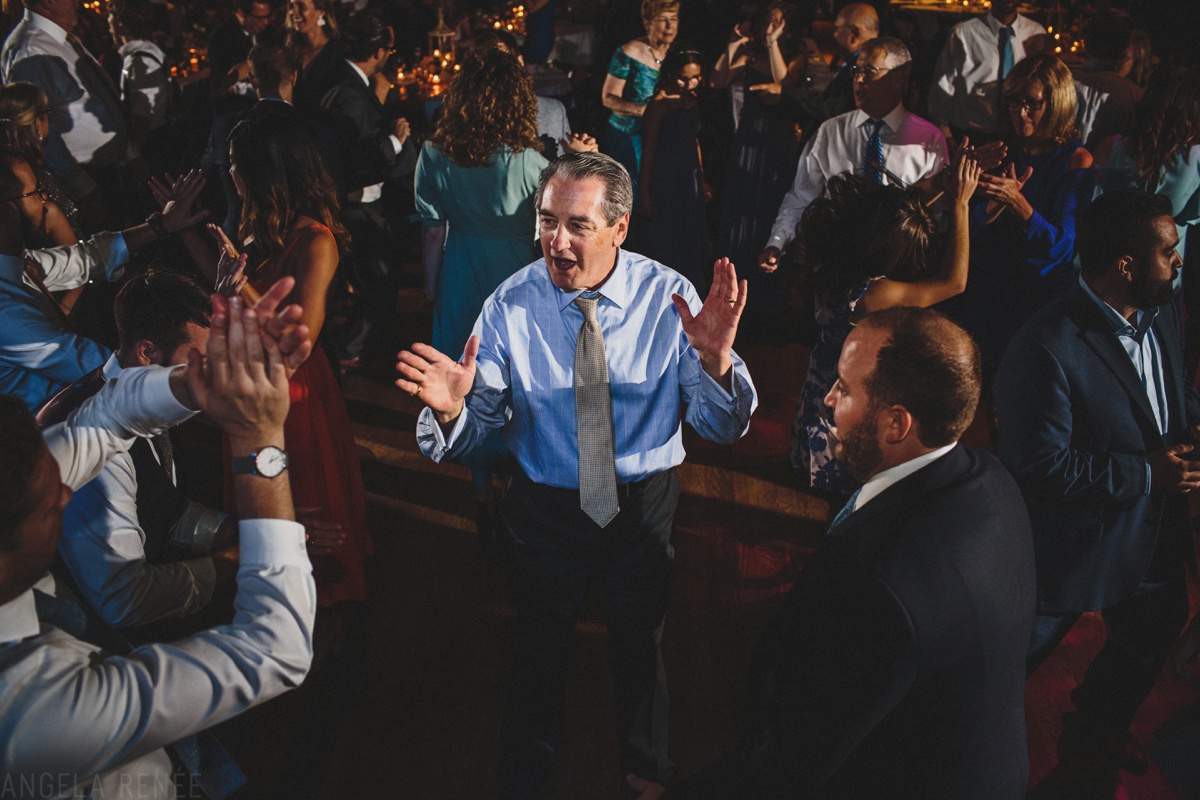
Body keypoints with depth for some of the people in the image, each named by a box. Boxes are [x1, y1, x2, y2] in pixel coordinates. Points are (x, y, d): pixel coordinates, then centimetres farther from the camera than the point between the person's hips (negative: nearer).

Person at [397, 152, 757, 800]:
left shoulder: (669, 297, -16)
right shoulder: (511, 306, -16)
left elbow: (720, 427, -19)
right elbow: (473, 429, -18)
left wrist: (714, 361, -40)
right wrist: (450, 409, -42)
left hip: (646, 504, 1)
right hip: (547, 507, 0)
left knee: (642, 649, 24)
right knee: (538, 653, 20)